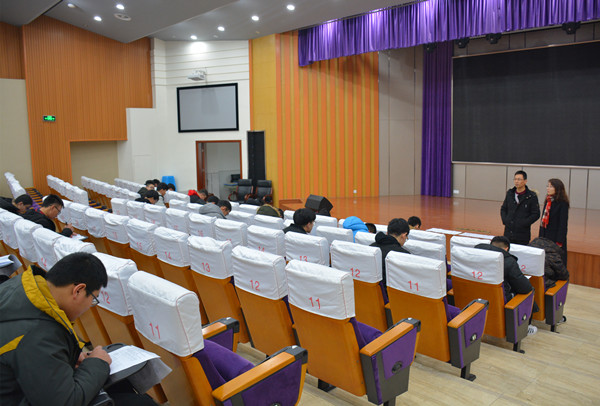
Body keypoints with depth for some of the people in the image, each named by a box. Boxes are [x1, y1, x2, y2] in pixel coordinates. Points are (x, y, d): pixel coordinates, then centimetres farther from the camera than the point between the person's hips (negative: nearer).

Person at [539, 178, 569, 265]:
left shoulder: (563, 204, -11)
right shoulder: (548, 201, 10)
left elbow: (563, 224, -13)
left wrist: (559, 242, -15)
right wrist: (540, 237, 12)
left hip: (555, 238, -7)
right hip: (545, 237, 7)